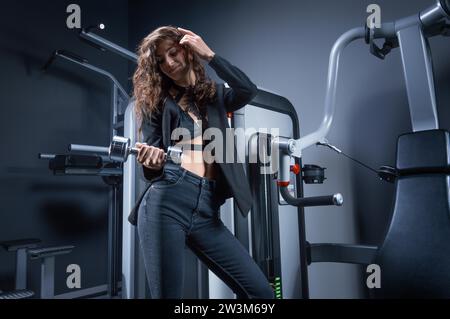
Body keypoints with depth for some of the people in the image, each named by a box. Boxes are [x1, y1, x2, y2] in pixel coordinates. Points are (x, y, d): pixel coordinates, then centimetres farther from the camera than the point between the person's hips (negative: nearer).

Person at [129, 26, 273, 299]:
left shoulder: (214, 94, 20)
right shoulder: (155, 99, 13)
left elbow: (248, 91, -2)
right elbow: (152, 168, 8)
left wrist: (209, 54, 2)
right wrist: (152, 162, -16)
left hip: (206, 210, 3)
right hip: (166, 201, -2)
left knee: (261, 292, 0)